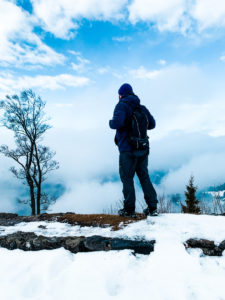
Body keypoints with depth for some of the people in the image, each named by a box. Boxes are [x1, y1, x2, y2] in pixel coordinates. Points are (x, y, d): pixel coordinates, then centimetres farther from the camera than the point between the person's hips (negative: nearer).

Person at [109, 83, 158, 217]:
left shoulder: (122, 105, -6)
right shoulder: (142, 108, 13)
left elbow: (117, 122, -23)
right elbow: (152, 124, 19)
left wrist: (111, 122, -1)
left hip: (127, 150, -6)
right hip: (143, 149, 6)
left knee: (127, 178, 3)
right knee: (144, 177, 13)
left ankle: (129, 209, 6)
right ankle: (152, 207, 14)